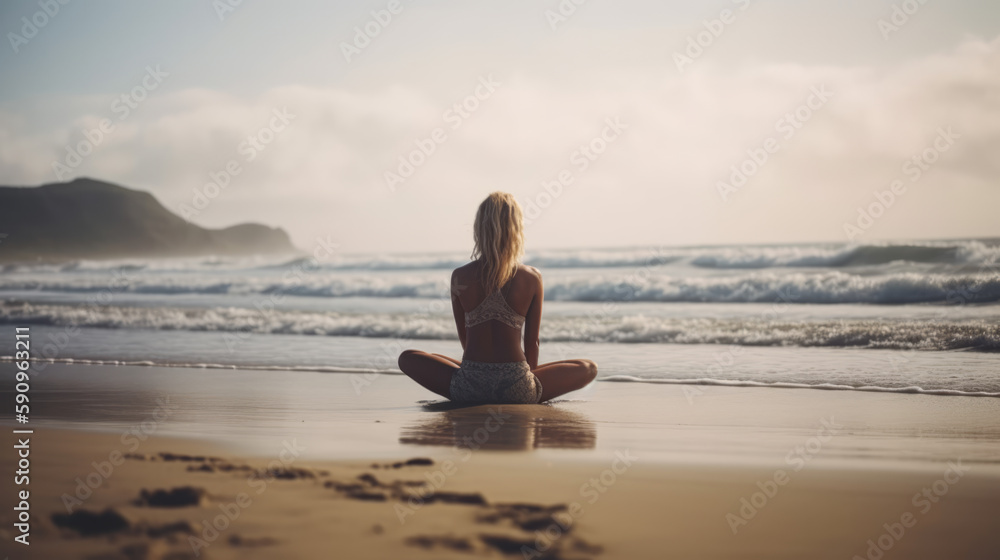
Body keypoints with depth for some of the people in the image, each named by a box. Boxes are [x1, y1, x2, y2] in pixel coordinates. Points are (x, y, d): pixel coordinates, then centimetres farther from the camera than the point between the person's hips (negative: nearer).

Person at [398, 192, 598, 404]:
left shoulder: (460, 277, 1)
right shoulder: (532, 278, -2)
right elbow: (532, 342, 7)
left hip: (468, 386, 0)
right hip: (516, 388, 0)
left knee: (407, 358, 26)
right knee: (589, 368, 20)